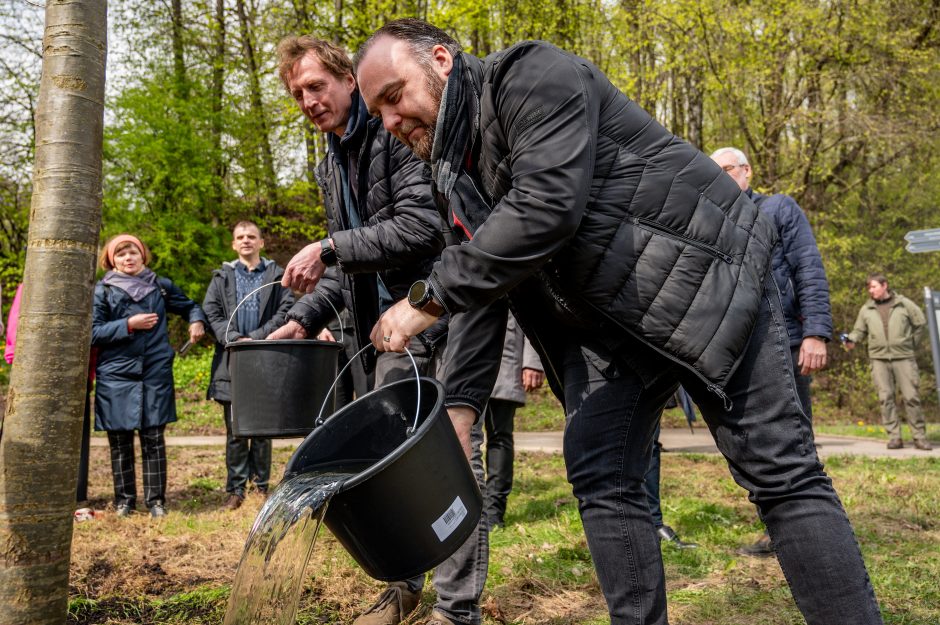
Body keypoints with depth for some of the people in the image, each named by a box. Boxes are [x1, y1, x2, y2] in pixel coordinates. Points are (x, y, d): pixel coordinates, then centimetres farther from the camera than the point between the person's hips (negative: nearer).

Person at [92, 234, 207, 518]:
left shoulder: (160, 285, 10)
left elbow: (189, 305, 25)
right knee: (120, 441, 4)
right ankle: (124, 500, 17)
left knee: (153, 438, 0)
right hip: (116, 375, -1)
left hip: (155, 374, 1)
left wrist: (197, 321, 4)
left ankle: (156, 500, 9)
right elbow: (93, 332, -2)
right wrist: (129, 325, -11)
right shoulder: (103, 290, 5)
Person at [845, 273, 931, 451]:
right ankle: (894, 437, 3)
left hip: (903, 357, -2)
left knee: (911, 396, -2)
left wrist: (911, 342, 7)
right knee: (886, 397, -2)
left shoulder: (904, 304, 4)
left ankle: (920, 436, 6)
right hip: (879, 358, 2)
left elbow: (921, 323, 11)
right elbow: (860, 330, 14)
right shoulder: (866, 309, 10)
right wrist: (851, 339, -6)